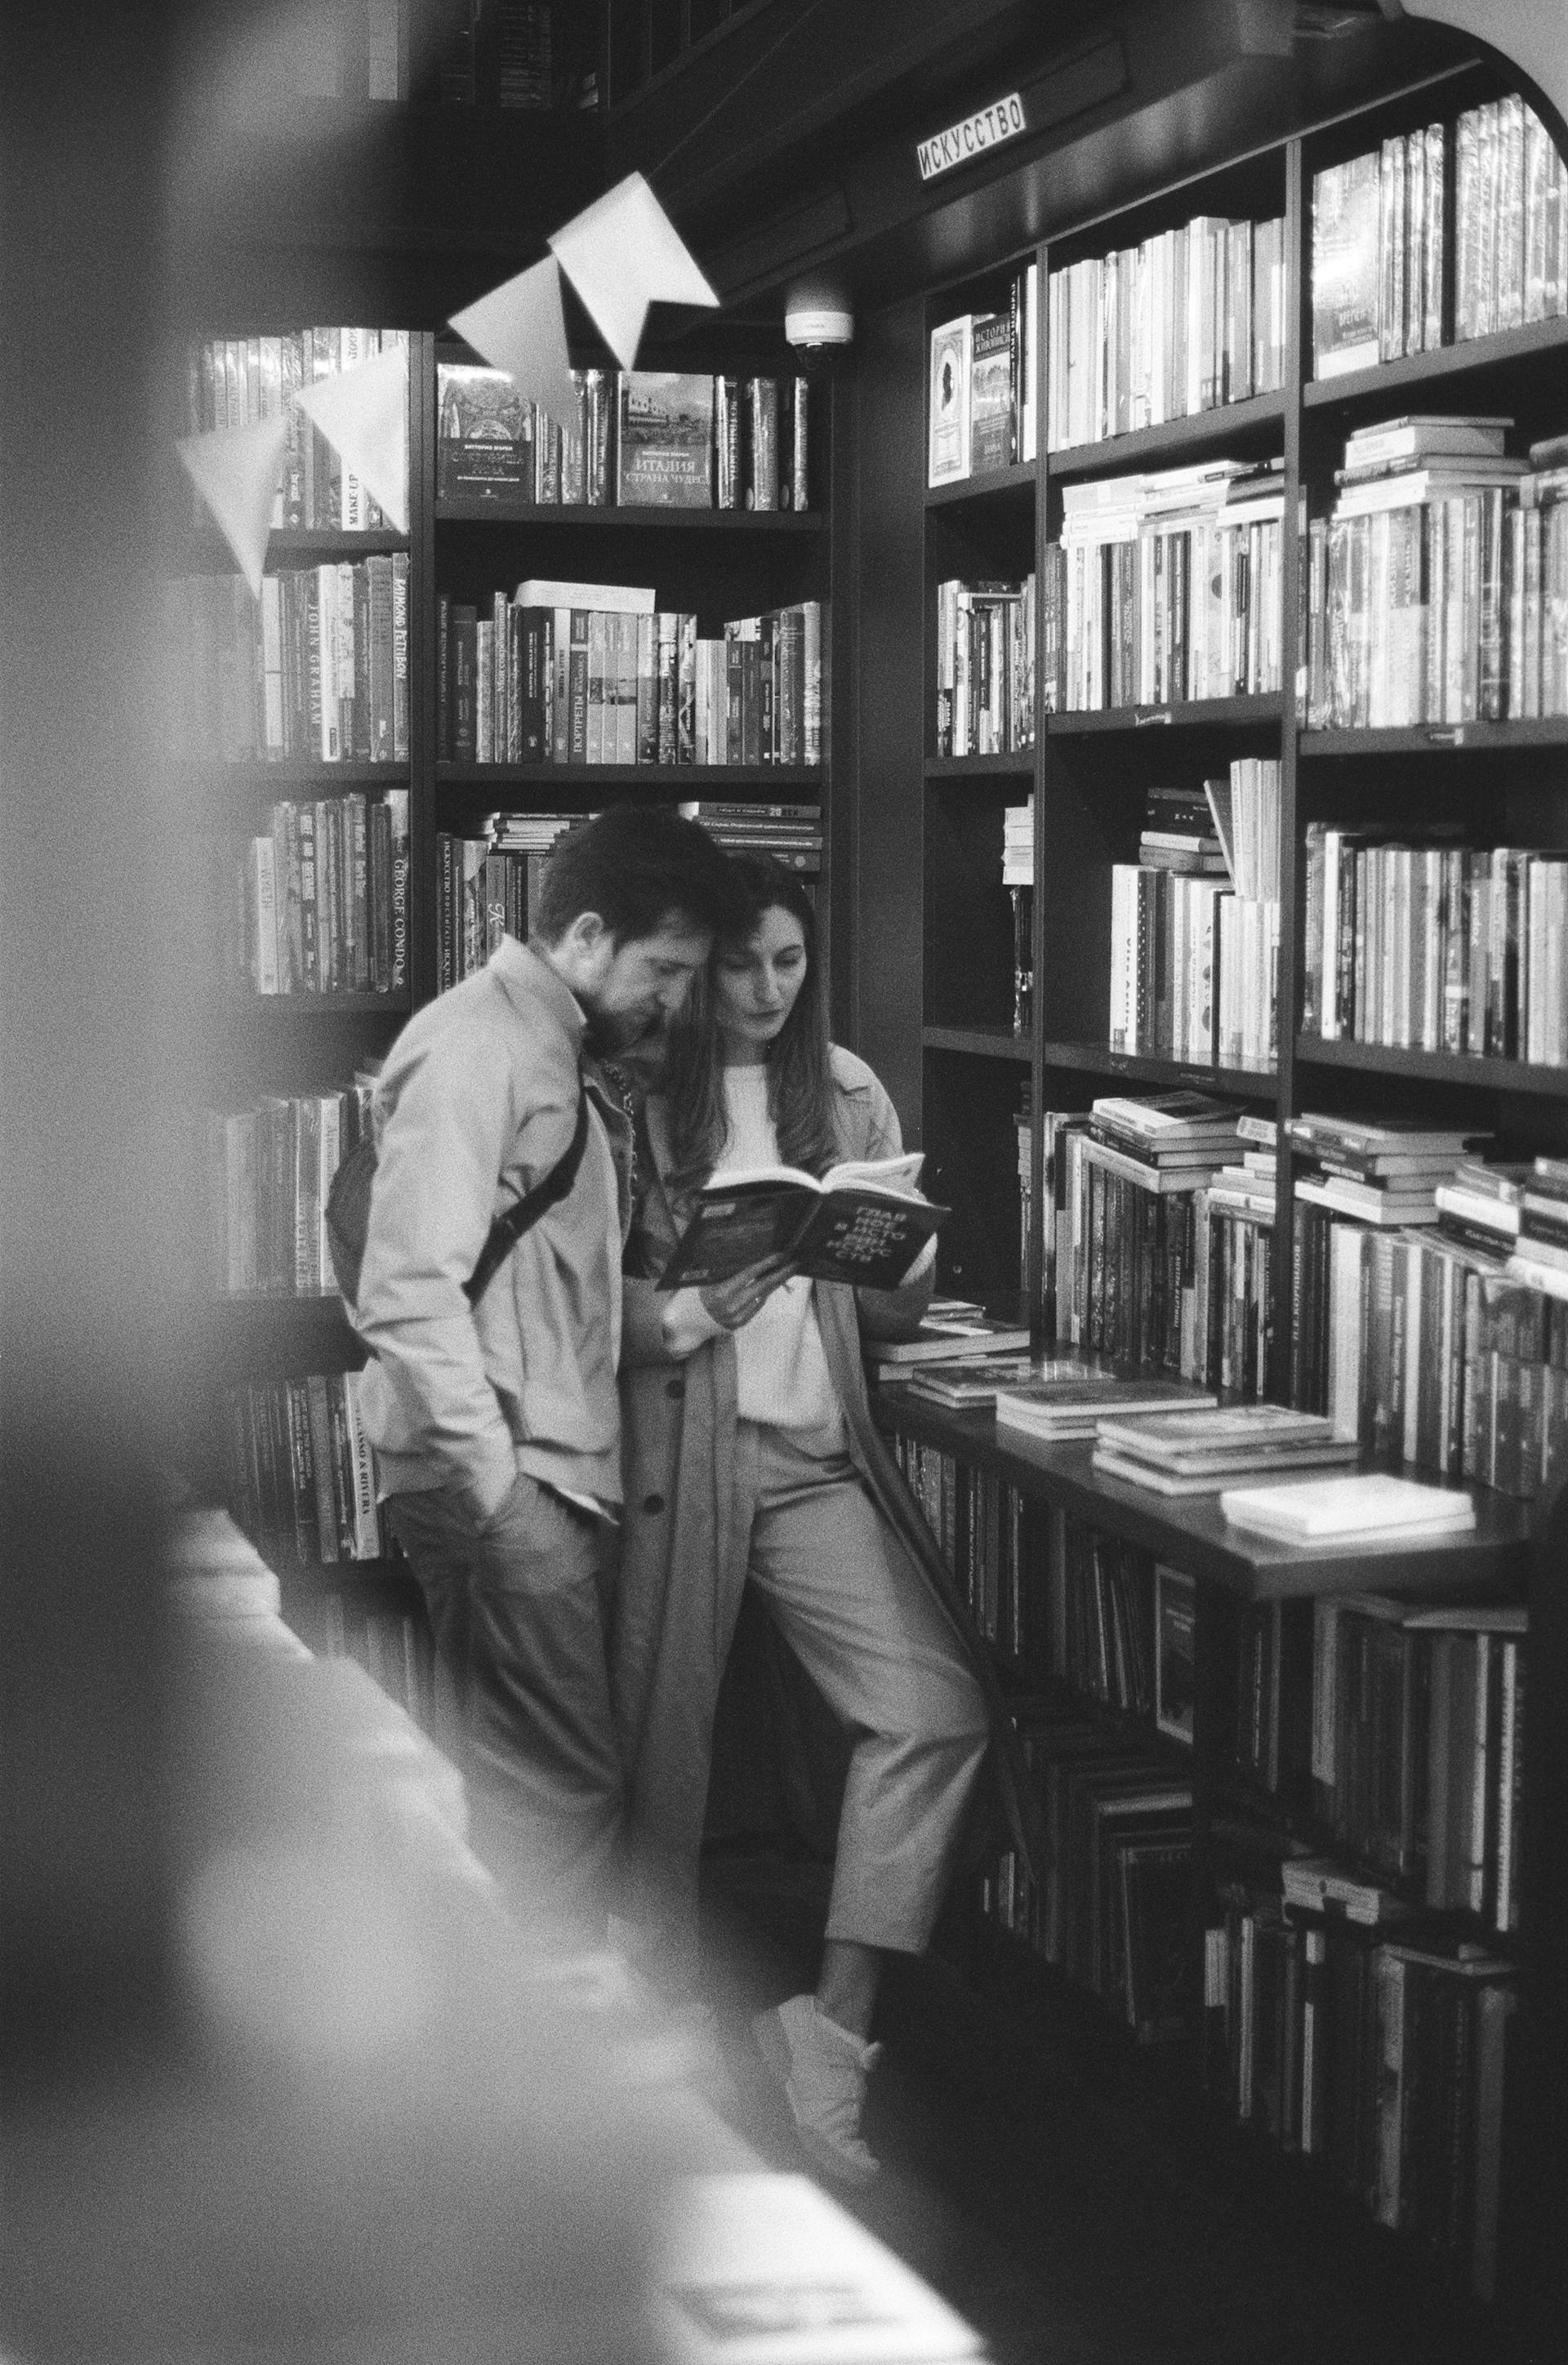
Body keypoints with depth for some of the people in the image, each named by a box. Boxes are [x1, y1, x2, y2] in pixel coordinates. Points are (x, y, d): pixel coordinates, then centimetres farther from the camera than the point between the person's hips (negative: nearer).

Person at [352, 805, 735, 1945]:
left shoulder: (567, 1059, 18)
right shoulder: (472, 1050, -14)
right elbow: (409, 1294, -22)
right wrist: (494, 1484, -21)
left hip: (563, 1472, 10)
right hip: (503, 1481, -10)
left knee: (545, 1786, 12)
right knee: (562, 1789, -6)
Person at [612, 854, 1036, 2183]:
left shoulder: (848, 1093, 11)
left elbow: (901, 1310, 12)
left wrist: (900, 1261, -9)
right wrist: (695, 1312, -21)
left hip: (819, 1452, 3)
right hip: (671, 1448, -3)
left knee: (940, 1706, -12)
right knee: (662, 1744, 1)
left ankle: (832, 2028, -3)